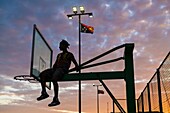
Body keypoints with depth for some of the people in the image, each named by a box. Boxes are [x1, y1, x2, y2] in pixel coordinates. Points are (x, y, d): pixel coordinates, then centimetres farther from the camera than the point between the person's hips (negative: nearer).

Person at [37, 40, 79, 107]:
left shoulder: (69, 55, 12)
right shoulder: (59, 55, 32)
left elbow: (75, 63, 4)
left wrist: (76, 67, -17)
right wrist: (52, 70, 6)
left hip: (63, 69, -7)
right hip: (56, 69, 7)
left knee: (54, 79, -35)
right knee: (42, 74, -14)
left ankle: (56, 99, -37)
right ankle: (44, 93, -18)